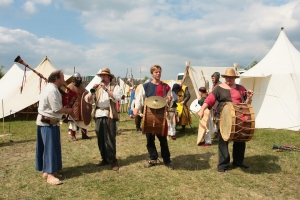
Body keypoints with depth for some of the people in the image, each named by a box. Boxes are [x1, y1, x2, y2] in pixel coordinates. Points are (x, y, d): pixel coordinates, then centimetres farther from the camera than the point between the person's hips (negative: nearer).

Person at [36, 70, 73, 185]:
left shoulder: (51, 88, 13)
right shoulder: (52, 90, -20)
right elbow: (57, 109, -22)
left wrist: (65, 108, 4)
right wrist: (68, 110, -7)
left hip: (47, 122, 10)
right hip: (48, 123, -10)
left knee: (52, 147, 15)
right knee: (50, 147, -6)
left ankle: (47, 170, 24)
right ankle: (50, 175, -1)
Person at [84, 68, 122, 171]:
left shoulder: (115, 86, 4)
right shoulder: (97, 87, 16)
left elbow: (117, 98, -14)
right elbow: (87, 100, 7)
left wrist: (106, 89, -18)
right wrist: (92, 90, -10)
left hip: (110, 115, -4)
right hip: (98, 115, 5)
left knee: (110, 139, -5)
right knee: (100, 139, 8)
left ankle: (113, 160, 5)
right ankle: (104, 158, 21)